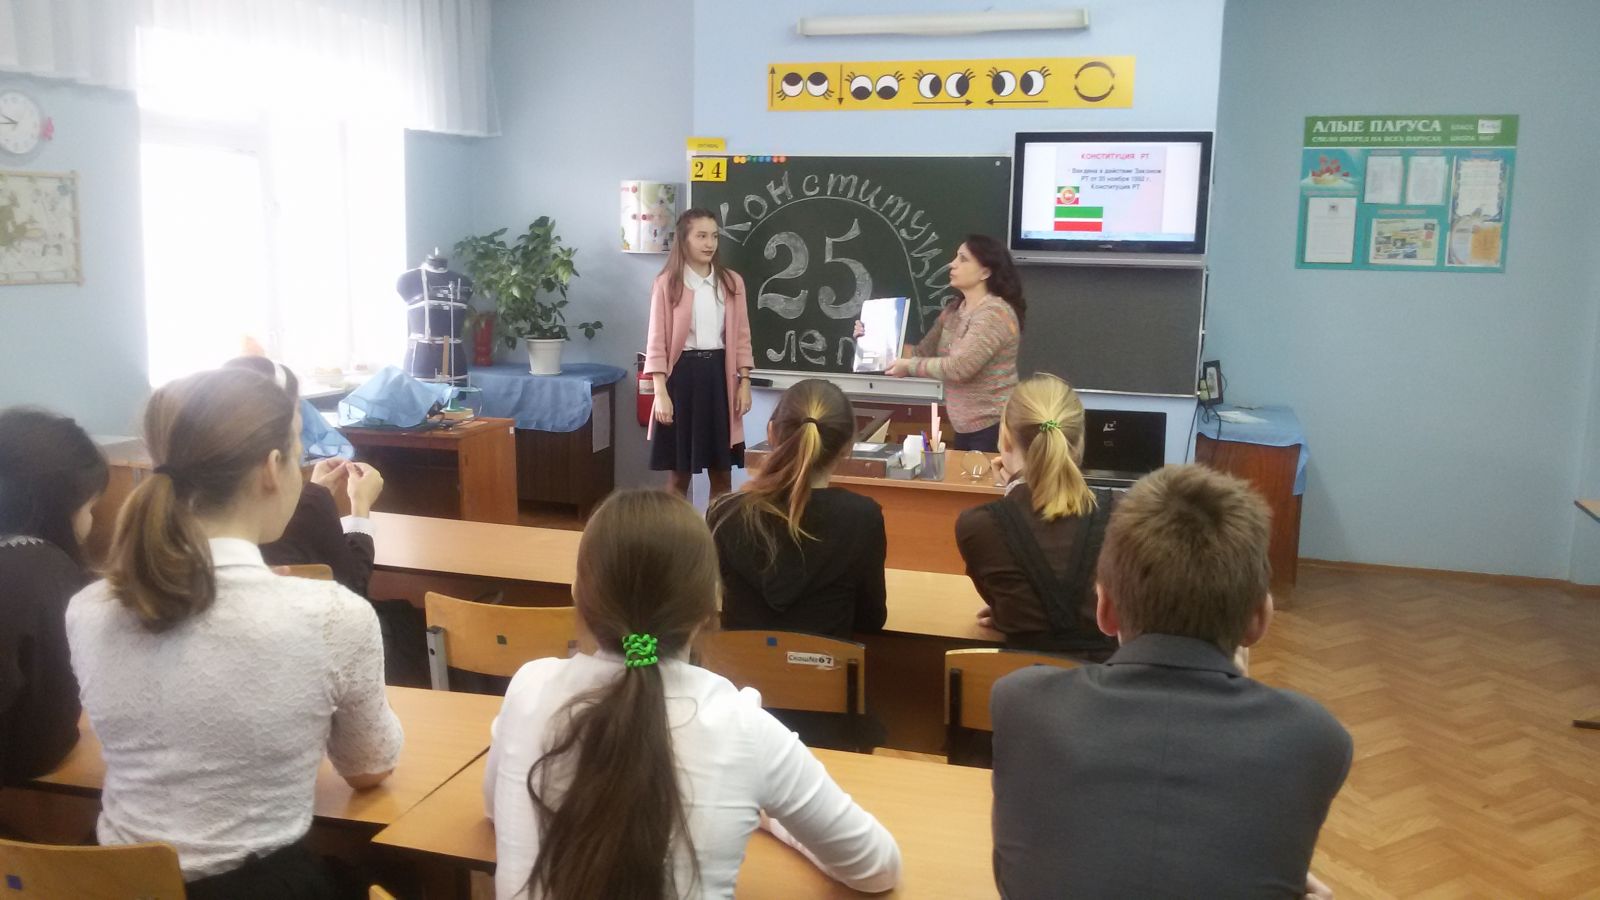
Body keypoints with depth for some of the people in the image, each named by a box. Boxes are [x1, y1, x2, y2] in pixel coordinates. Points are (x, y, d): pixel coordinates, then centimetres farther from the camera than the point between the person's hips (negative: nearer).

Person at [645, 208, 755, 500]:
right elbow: (657, 341, -6)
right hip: (682, 374, -3)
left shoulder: (732, 282, 7)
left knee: (722, 472, 8)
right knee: (679, 473, 5)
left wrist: (744, 382, 2)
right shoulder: (667, 283, -4)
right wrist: (660, 392, -12)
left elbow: (741, 337, 9)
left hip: (719, 373, 3)